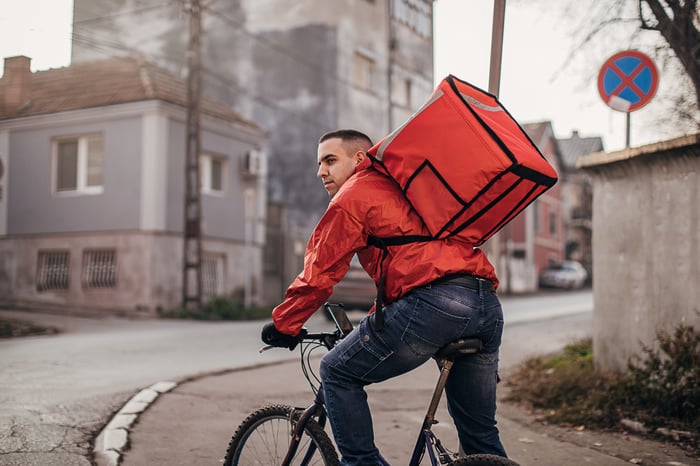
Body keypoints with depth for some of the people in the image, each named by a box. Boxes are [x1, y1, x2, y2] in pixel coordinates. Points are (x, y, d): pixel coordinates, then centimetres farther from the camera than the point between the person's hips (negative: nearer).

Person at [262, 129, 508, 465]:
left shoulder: (354, 194, 9)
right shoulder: (400, 188, 34)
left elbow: (319, 273, 6)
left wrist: (283, 325, 18)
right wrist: (370, 326, 44)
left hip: (433, 301, -8)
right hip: (488, 305, 9)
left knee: (337, 372, 10)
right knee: (480, 434, 18)